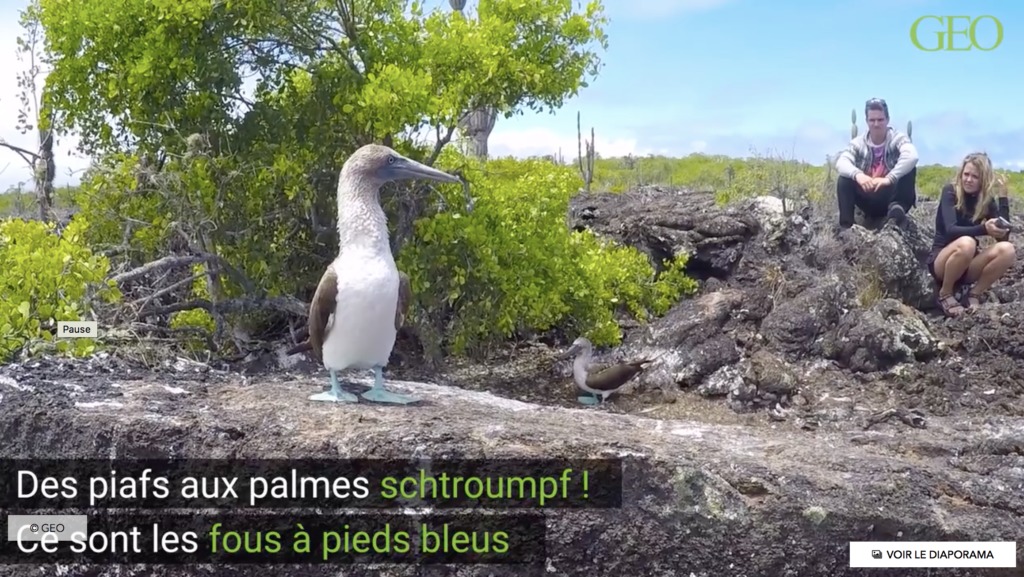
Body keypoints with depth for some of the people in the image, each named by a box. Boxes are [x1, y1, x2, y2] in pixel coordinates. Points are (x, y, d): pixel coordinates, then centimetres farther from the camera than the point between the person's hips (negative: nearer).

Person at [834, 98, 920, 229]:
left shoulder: (898, 138, -7)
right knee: (844, 180, -20)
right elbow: (841, 163, -18)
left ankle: (897, 208, -33)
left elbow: (912, 156, -29)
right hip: (869, 201, 2)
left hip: (891, 198, -2)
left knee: (909, 168, -24)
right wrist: (857, 174, -40)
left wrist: (889, 178, -42)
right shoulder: (858, 143, 1)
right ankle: (845, 226, -24)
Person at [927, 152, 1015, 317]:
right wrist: (984, 229, -41)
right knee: (966, 243, -37)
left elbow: (1003, 236, -12)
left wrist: (1003, 197, -15)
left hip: (966, 266, 4)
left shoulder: (987, 200, 1)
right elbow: (951, 230, -25)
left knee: (1007, 250, -22)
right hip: (942, 261, -4)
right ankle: (945, 294, -14)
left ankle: (975, 294, -7)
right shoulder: (950, 191, -10)